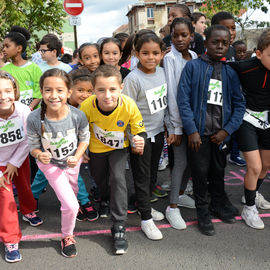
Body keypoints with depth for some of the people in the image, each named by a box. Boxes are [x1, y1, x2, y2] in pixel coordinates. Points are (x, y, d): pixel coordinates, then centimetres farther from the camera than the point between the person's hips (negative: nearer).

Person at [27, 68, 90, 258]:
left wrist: (77, 157, -23)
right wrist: (40, 155, -36)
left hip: (73, 161, 3)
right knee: (70, 205, -9)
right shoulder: (34, 119, -30)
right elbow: (33, 146, -14)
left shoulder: (78, 116, -27)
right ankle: (67, 236, 22)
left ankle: (71, 205, 69)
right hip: (50, 163, -2)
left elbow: (84, 139, -8)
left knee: (73, 191, 30)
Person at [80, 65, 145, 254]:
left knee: (118, 178, -19)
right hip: (97, 148, 2)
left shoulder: (129, 106, -34)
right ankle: (106, 200, 58)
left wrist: (139, 141, -40)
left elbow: (140, 131, -20)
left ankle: (119, 226, -6)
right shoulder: (87, 107, -32)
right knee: (100, 181, 20)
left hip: (119, 147, -2)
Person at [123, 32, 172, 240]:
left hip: (158, 131, 7)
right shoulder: (133, 79, -20)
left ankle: (145, 205, 38)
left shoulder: (162, 72, 1)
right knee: (142, 176, 4)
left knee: (153, 173, 19)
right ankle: (146, 218, 15)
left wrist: (169, 126, 13)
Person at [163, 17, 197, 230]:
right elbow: (172, 92, -14)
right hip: (176, 115, -6)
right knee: (181, 161, -5)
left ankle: (180, 194, 33)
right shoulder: (170, 58, -10)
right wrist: (177, 127, -15)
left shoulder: (194, 56, 8)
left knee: (189, 158, 14)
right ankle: (172, 207, 7)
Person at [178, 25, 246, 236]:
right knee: (200, 174, 5)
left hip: (220, 133, 3)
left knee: (218, 172, 17)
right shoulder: (193, 66, -3)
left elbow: (239, 104, 6)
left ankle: (219, 204, 40)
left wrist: (228, 130, -5)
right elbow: (183, 100, -8)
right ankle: (203, 214, 23)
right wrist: (191, 130, -13)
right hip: (198, 133, -3)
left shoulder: (230, 72, 7)